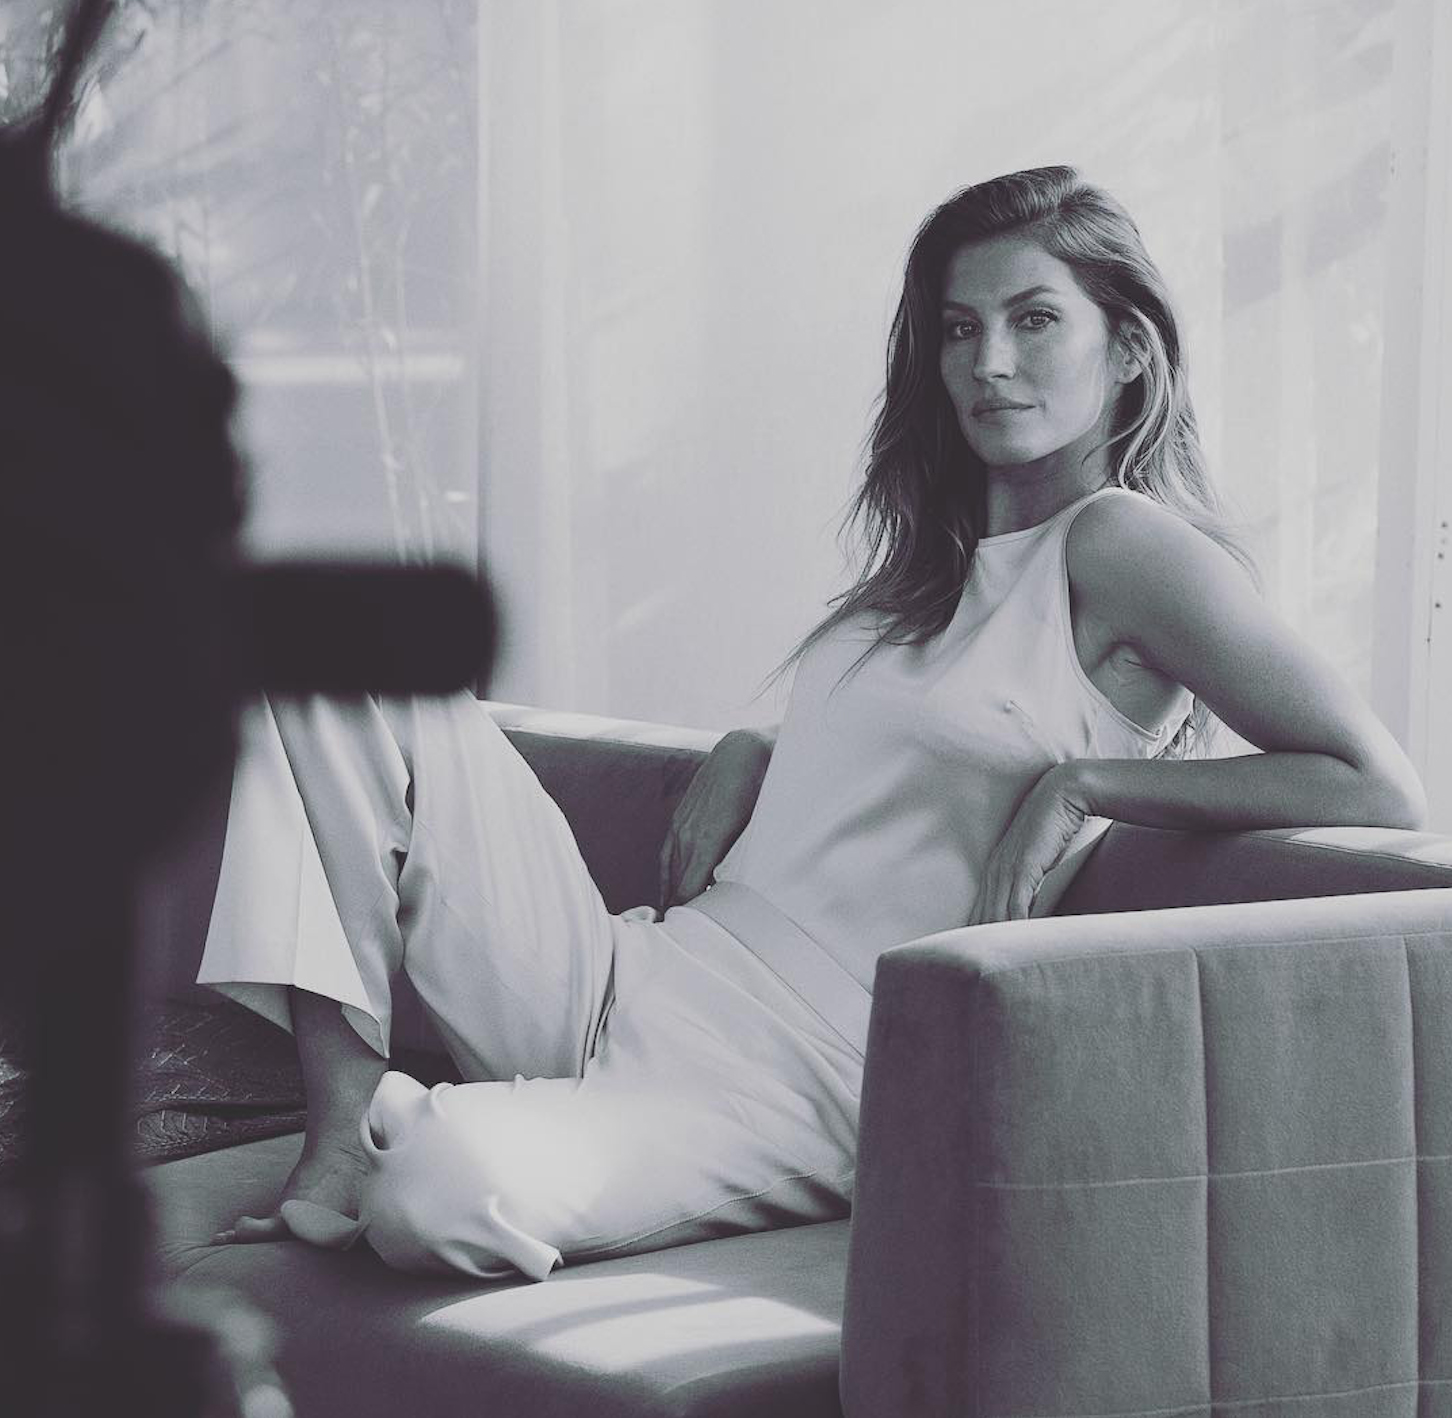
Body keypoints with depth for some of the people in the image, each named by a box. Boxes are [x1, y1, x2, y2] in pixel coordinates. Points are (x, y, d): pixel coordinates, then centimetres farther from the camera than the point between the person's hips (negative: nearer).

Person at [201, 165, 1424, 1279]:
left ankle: (405, 1130, 5)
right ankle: (342, 1145, -9)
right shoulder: (939, 557, 19)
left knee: (442, 1189, -36)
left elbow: (1384, 793, -14)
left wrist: (1080, 783, -15)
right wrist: (747, 757, 12)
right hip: (631, 972, 8)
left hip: (790, 1081, -8)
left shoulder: (1120, 542, -5)